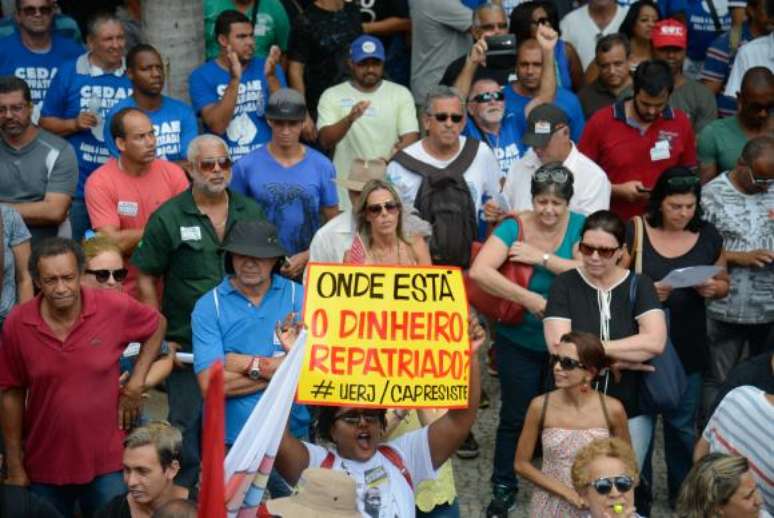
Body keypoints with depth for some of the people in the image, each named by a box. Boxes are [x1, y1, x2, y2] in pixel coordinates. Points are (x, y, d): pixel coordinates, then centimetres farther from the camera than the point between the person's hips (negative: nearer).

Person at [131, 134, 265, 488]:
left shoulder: (251, 213, 6)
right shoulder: (168, 217, -4)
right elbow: (146, 278, -2)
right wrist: (159, 338, -6)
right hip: (187, 344, -3)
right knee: (187, 424, 5)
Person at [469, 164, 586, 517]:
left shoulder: (579, 227, -9)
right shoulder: (513, 228, -15)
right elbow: (479, 271, -29)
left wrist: (543, 258, -29)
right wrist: (528, 298, -33)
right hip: (518, 342, -1)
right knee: (515, 416, 11)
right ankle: (503, 488, 28)